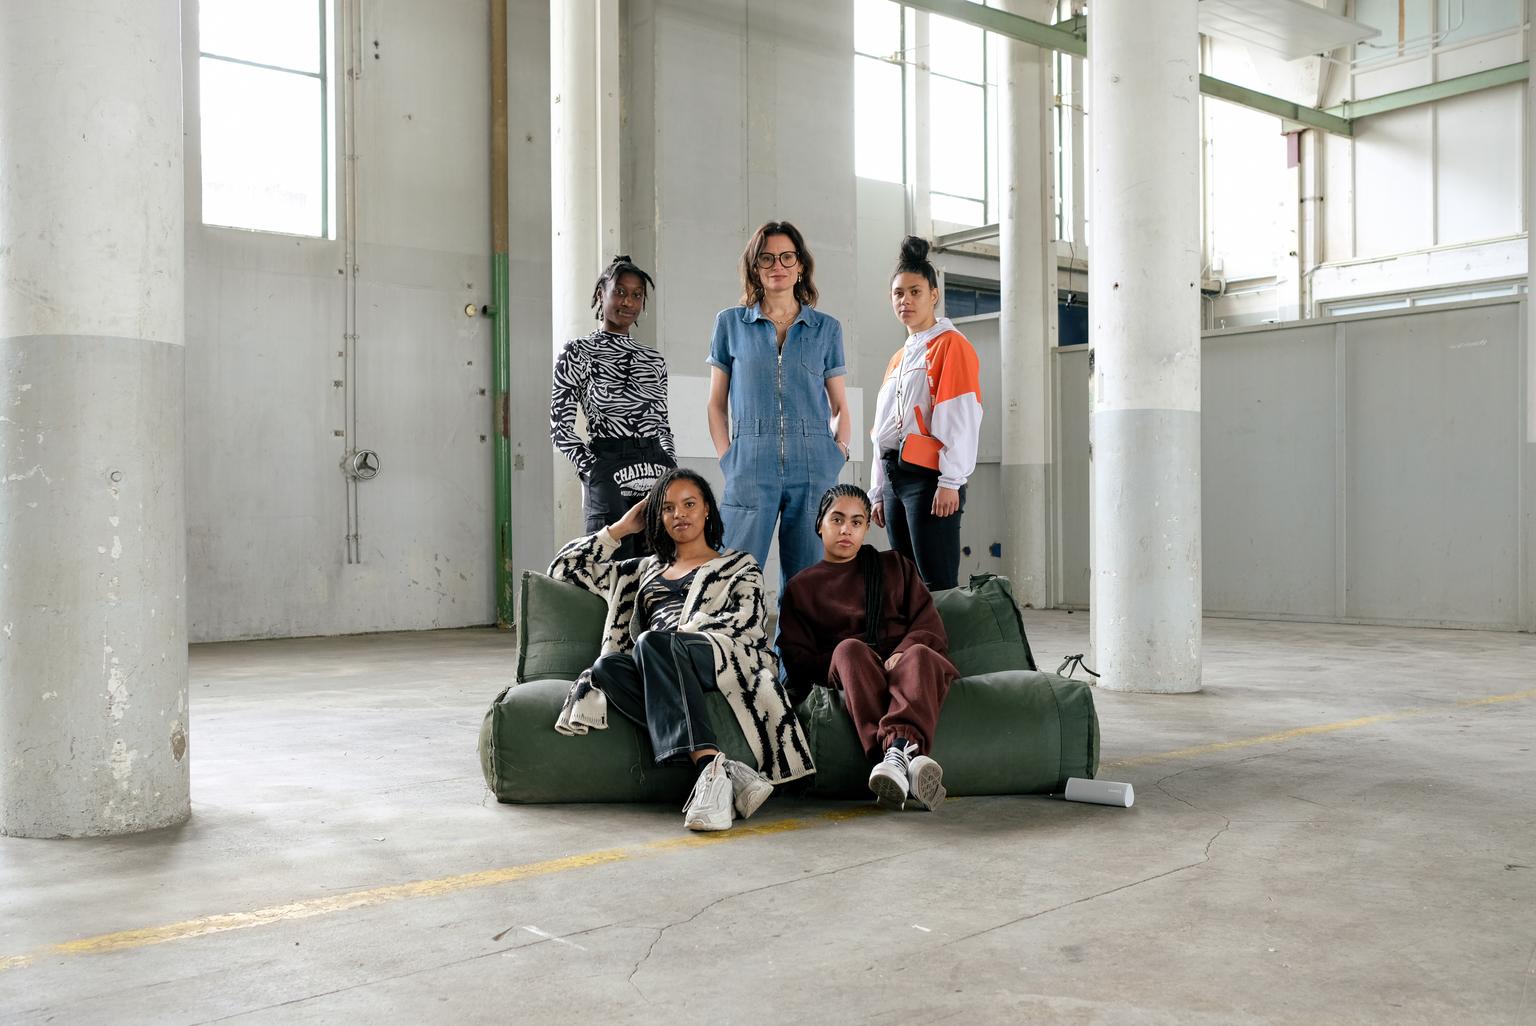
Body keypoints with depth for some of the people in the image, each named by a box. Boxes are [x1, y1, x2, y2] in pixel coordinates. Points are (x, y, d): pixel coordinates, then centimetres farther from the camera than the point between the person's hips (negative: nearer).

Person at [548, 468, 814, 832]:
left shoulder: (739, 566, 23)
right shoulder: (646, 569, 35)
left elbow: (747, 622, 3)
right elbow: (564, 569, 34)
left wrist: (682, 632, -9)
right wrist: (621, 528, 30)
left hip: (722, 658, -3)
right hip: (657, 667, 3)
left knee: (654, 643, -37)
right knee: (607, 668, -34)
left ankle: (711, 770, -51)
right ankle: (725, 770, -47)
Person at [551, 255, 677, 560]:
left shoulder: (653, 359, 17)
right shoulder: (578, 352, 3)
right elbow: (560, 427, -1)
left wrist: (672, 472, 6)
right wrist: (592, 471, -10)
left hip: (656, 470, 5)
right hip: (608, 472, -5)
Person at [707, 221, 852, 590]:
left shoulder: (827, 328, 12)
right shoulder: (730, 323, 10)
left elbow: (840, 407, 14)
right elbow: (716, 404, 10)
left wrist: (839, 451, -2)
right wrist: (727, 459, -2)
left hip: (814, 468, 1)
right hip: (751, 466, -1)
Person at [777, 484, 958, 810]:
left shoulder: (894, 566, 25)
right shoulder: (801, 587, 22)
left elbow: (930, 626, 11)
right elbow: (796, 660, 9)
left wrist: (903, 654, -12)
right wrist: (840, 661, -11)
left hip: (902, 659, 1)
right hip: (845, 671, -1)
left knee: (920, 655, -35)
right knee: (848, 648, -36)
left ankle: (897, 750, -64)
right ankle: (904, 755, -58)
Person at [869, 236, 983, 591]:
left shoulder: (951, 345, -3)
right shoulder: (898, 359, 22)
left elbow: (961, 418, -13)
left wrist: (950, 482, -19)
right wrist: (879, 493, 19)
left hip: (929, 479, -8)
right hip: (895, 479, 8)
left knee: (937, 586, -12)